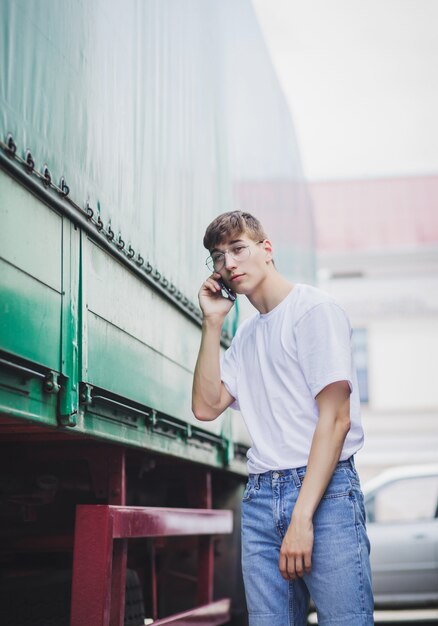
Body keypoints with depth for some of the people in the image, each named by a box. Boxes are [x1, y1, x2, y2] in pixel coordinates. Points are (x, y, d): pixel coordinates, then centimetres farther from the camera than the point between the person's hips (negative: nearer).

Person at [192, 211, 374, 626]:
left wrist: (303, 517, -17)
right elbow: (206, 407, 10)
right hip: (259, 498, 6)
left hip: (324, 489, -6)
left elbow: (335, 418, -11)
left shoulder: (314, 310, -3)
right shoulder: (245, 335, 19)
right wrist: (212, 323, 7)